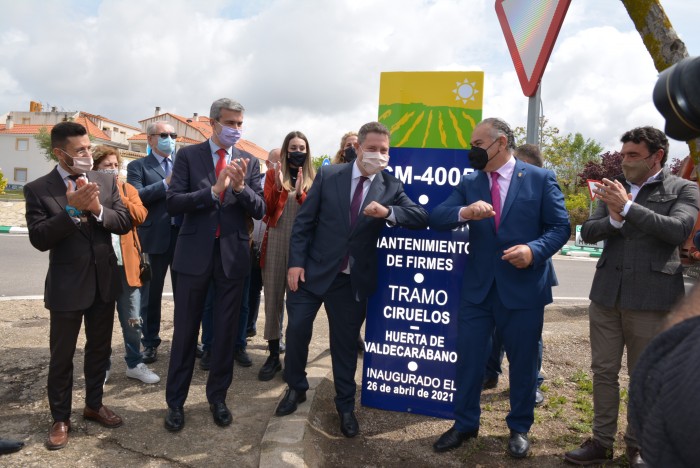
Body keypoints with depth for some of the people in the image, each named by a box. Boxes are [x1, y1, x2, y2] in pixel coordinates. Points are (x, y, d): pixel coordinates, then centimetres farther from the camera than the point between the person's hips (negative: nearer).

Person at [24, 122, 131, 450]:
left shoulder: (106, 182, 1)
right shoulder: (38, 189, -9)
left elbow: (125, 223, -4)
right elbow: (39, 239, -16)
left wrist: (97, 208, -22)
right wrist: (72, 210, -27)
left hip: (104, 281, 4)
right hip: (67, 285, -3)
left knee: (100, 349, 17)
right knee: (61, 356, 10)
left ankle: (94, 405, 37)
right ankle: (60, 418, 28)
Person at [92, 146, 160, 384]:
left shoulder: (128, 189, 10)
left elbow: (140, 215, -7)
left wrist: (118, 195, -12)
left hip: (126, 264, 2)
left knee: (132, 320, 9)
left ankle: (134, 364, 22)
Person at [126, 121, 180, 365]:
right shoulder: (138, 166, 2)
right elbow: (135, 197, -13)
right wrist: (166, 183, -17)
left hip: (184, 236, 3)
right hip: (155, 237, -3)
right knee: (151, 294, 9)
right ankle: (150, 343, 22)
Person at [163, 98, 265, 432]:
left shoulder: (249, 162, 5)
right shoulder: (188, 155, 0)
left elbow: (259, 211, 0)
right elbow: (173, 203, -9)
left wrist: (241, 187, -19)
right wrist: (214, 190, -23)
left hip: (233, 255, 2)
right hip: (195, 253, -1)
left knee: (226, 331, 11)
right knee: (185, 331, 8)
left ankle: (217, 398, 29)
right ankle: (175, 401, 25)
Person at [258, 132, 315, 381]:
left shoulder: (313, 178, 7)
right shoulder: (273, 173, 7)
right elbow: (268, 210, -1)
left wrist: (300, 193, -16)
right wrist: (278, 186, -16)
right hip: (275, 243, 1)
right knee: (273, 298, 2)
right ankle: (273, 355, 11)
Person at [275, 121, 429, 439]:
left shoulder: (391, 187, -2)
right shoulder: (328, 175, -4)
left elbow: (422, 217, -13)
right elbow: (304, 221, -2)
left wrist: (388, 212, -30)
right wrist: (296, 262, -9)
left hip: (353, 280, 0)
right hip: (313, 271, 0)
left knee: (346, 342, 12)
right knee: (297, 330, 6)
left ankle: (345, 406, 30)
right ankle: (296, 388, 33)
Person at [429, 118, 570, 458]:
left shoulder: (541, 179, -3)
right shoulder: (469, 182, 5)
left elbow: (560, 226, -4)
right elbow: (436, 219, -5)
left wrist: (535, 250, -22)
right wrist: (464, 211, -25)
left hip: (524, 288, -2)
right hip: (477, 287, 3)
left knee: (523, 362, 12)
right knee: (468, 358, 9)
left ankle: (519, 428, 34)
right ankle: (465, 424, 30)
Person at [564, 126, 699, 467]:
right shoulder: (615, 189, 11)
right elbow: (588, 233, 6)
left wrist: (627, 208, -19)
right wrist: (613, 219, -14)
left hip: (651, 297, -3)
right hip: (606, 294, 4)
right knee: (603, 371, 10)